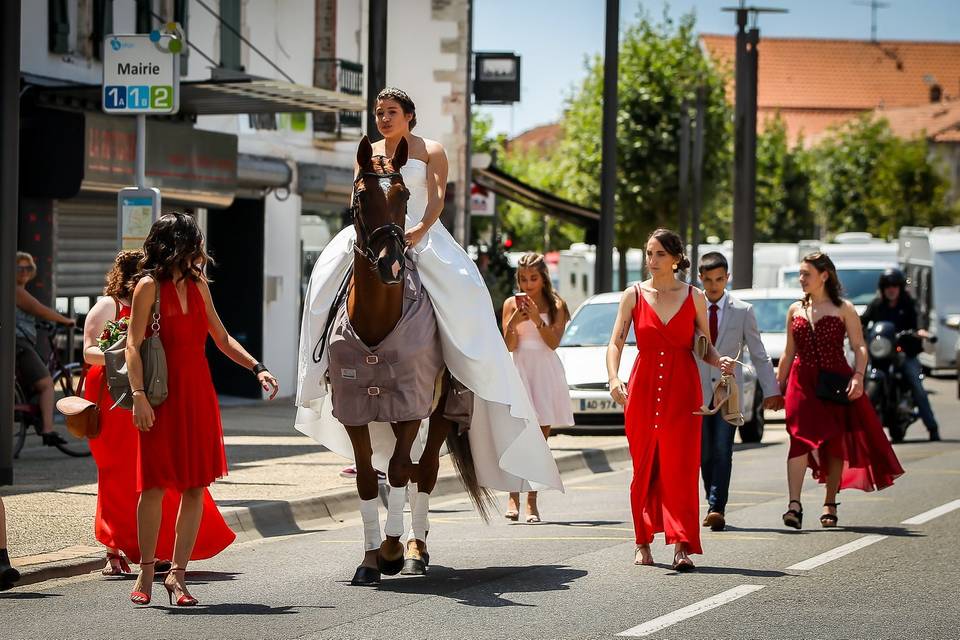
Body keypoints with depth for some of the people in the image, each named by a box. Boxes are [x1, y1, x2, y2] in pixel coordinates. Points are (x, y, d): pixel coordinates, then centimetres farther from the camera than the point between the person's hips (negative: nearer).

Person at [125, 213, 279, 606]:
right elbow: (133, 345, -8)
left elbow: (221, 338, 20)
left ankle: (178, 574, 3)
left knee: (196, 485, 0)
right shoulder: (149, 286, -4)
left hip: (199, 393, 6)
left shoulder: (198, 285, 15)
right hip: (163, 394, -6)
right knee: (155, 483, -5)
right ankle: (146, 575, 5)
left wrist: (256, 368, 8)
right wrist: (139, 396, -18)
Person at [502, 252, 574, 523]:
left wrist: (537, 319, -16)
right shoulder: (511, 304, 7)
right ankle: (513, 496, -15)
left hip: (546, 371, 1)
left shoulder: (556, 305, 7)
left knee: (540, 437, 1)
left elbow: (554, 342, -4)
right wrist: (513, 323, -16)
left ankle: (532, 501, 4)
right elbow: (509, 346, 2)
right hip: (519, 370, -1)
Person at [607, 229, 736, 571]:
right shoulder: (634, 295, 5)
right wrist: (614, 379, -17)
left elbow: (705, 346, 10)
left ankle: (682, 546, -14)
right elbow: (615, 342, 0)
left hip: (682, 390, -1)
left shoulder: (694, 297, 5)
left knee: (680, 466, -9)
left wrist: (721, 361, -11)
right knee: (644, 467, 6)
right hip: (643, 389, 1)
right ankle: (643, 542, 19)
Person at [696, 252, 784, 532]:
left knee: (722, 451, -11)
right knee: (705, 454, 2)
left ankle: (716, 509, -15)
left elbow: (758, 354, 8)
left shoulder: (743, 311, 3)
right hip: (697, 392, 1)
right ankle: (714, 506, 13)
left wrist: (771, 390, 6)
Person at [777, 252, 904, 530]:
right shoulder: (795, 310, 13)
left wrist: (858, 376, -18)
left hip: (836, 383, -1)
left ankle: (830, 504, 16)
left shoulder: (843, 309, 2)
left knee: (836, 442, 4)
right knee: (801, 438, -14)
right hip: (802, 382, 1)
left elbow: (859, 347, -3)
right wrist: (778, 386, 15)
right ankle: (794, 505, -23)